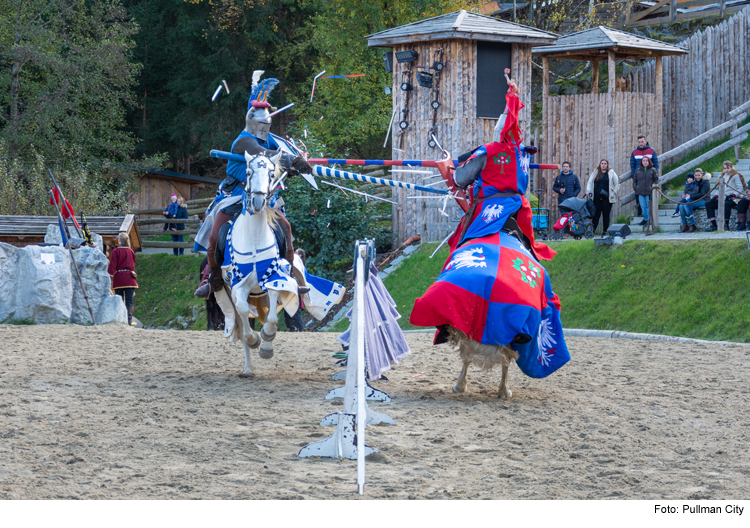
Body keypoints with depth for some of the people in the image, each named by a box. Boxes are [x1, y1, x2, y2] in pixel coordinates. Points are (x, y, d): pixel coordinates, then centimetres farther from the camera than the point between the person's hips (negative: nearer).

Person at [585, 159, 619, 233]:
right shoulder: (595, 173, 14)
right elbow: (590, 182, 12)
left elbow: (617, 184, 8)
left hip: (606, 198, -2)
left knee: (606, 215, 1)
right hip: (597, 198, 2)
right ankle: (592, 230, 0)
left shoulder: (611, 173, 7)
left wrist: (614, 193, -1)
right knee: (596, 214, -2)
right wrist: (588, 190, -6)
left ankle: (605, 231, 6)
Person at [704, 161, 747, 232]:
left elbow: (740, 189, -9)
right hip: (723, 199, 8)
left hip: (733, 199, -8)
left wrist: (732, 195, -22)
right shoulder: (723, 176, 19)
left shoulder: (736, 176, -2)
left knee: (726, 204, -41)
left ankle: (726, 224, -33)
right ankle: (713, 225, -16)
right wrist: (716, 196, 5)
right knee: (708, 204, -7)